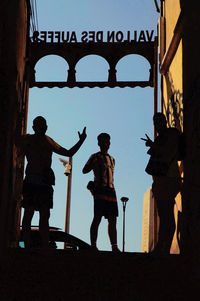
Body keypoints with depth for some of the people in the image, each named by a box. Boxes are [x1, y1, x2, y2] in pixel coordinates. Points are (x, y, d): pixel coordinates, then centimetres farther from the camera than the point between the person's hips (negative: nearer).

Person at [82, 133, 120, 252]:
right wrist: (95, 162, -14)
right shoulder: (95, 157, 7)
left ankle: (114, 246, -1)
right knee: (97, 218, -12)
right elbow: (85, 170, -2)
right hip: (100, 189, -6)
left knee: (112, 220, 1)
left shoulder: (112, 159, 25)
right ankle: (93, 245, -13)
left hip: (111, 190, 6)